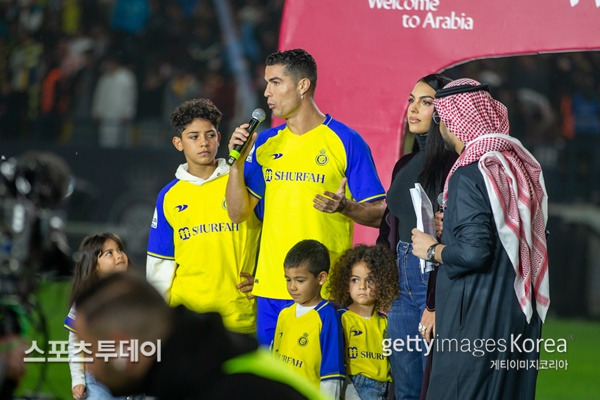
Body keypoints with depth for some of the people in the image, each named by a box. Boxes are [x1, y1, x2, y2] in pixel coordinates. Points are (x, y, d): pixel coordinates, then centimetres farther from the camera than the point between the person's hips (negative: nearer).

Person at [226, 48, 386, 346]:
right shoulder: (265, 143, 12)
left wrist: (344, 207, -23)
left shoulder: (345, 141, -3)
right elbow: (238, 213, 10)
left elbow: (378, 215, -3)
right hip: (270, 287, 5)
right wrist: (237, 161, -2)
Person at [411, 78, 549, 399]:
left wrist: (433, 249, -4)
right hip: (520, 315, 9)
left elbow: (473, 251, -24)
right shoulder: (519, 162, 9)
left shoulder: (470, 174, -16)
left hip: (477, 318, -9)